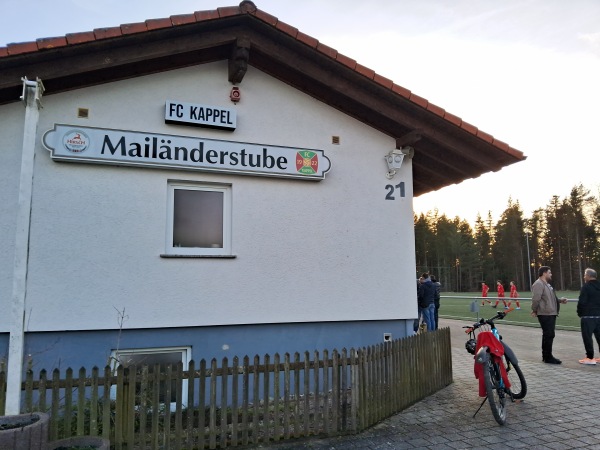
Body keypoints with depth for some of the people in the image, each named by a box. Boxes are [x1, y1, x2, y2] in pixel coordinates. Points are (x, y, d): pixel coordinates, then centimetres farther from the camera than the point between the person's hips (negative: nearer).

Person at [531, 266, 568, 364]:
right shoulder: (538, 284, -16)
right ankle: (547, 357, 2)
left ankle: (546, 356, 25)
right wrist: (534, 311, -16)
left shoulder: (546, 284, 19)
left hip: (551, 314, 10)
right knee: (548, 335, -6)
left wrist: (560, 300, 14)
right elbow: (535, 299, -23)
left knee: (549, 335, 16)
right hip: (545, 314, -10)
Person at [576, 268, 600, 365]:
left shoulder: (586, 287, -13)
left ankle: (590, 358, -1)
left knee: (587, 337, -2)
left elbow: (581, 302, -16)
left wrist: (579, 312, -1)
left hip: (588, 316, -7)